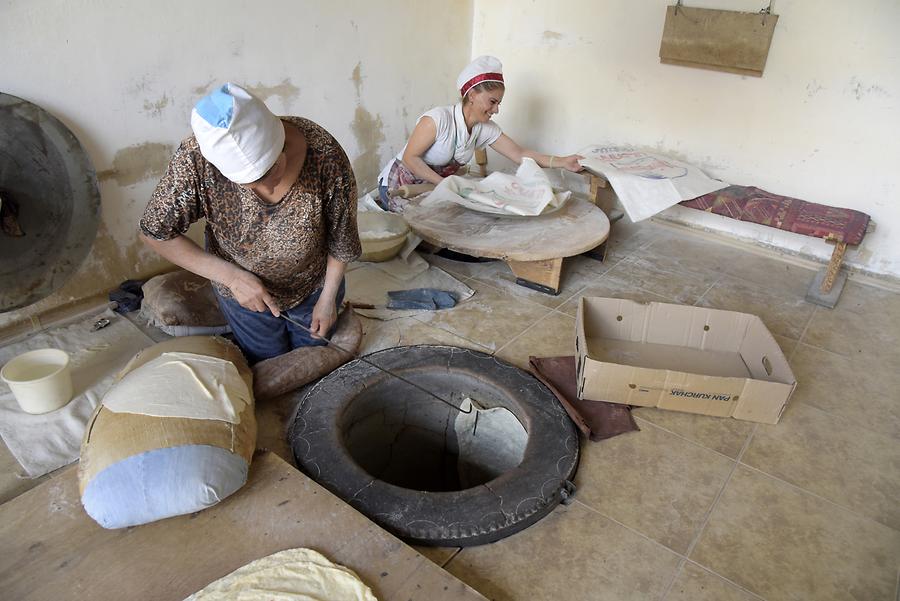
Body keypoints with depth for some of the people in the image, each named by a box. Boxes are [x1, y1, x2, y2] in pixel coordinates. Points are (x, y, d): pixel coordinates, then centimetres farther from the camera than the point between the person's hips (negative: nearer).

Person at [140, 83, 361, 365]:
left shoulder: (325, 155, -33)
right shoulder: (197, 158, -32)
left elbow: (341, 236, -16)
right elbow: (154, 233, -18)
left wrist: (328, 298, -6)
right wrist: (232, 277, -25)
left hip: (314, 286, 1)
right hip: (243, 289, 0)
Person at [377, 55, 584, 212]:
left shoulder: (486, 130, -5)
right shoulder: (438, 119, -25)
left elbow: (519, 154, -5)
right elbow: (410, 157, -22)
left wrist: (561, 162, -16)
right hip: (399, 185, -6)